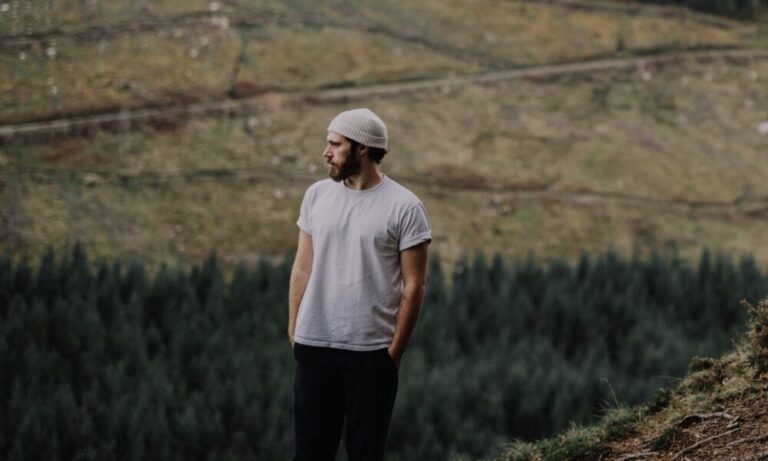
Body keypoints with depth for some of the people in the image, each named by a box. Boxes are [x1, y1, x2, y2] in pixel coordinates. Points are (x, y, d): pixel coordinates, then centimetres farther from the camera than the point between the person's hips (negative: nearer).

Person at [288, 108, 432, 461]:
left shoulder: (404, 207, -8)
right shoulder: (317, 195, 5)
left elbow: (414, 286, -6)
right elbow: (302, 268, 9)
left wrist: (395, 350, -7)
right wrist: (292, 331, 5)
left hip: (371, 353, -4)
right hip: (313, 347, 4)